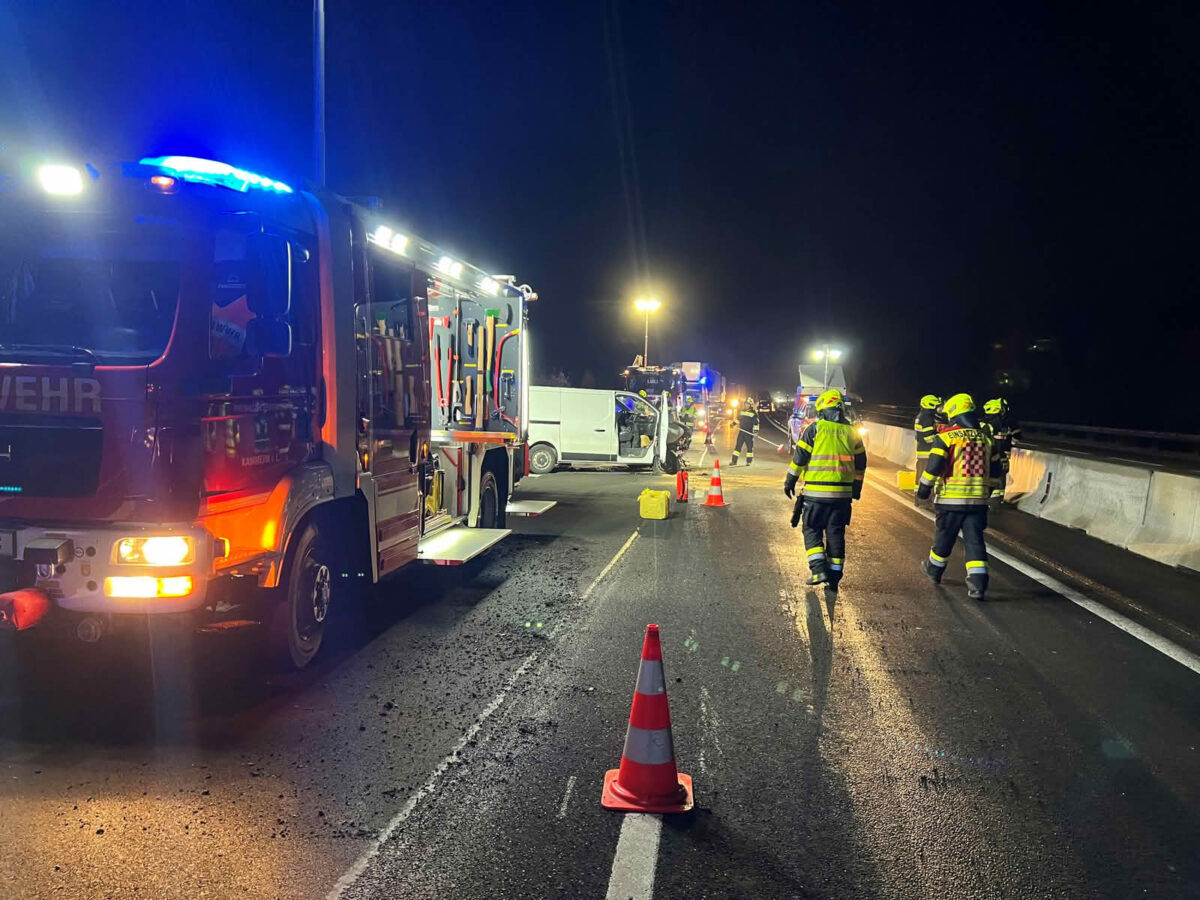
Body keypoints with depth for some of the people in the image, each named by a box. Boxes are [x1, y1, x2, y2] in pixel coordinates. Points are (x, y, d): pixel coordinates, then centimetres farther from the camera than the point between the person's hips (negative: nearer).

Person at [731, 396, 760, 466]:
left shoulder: (753, 413, -5)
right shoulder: (741, 411, 13)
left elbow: (756, 422, -9)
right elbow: (739, 419, 28)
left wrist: (756, 430, -18)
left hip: (749, 432, -5)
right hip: (741, 431, 5)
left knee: (749, 447, 0)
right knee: (738, 446, 2)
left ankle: (749, 461, 11)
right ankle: (734, 461, 4)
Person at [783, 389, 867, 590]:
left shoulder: (815, 429, -5)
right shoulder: (852, 432, 8)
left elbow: (799, 458, -4)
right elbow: (860, 463, 15)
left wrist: (790, 481, 6)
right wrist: (856, 488, 25)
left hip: (816, 492, -4)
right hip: (842, 494, 4)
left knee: (812, 530, 8)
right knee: (836, 533, 10)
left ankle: (819, 569, -5)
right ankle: (834, 576, 12)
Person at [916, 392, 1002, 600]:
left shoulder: (946, 437, -8)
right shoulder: (985, 438, 9)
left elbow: (933, 465, -14)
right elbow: (994, 470, 17)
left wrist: (924, 488, -2)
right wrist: (986, 491, 30)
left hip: (950, 499, -3)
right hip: (978, 500, 3)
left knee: (944, 537, 13)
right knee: (974, 540, 3)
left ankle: (934, 570, 34)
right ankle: (978, 584, -6)